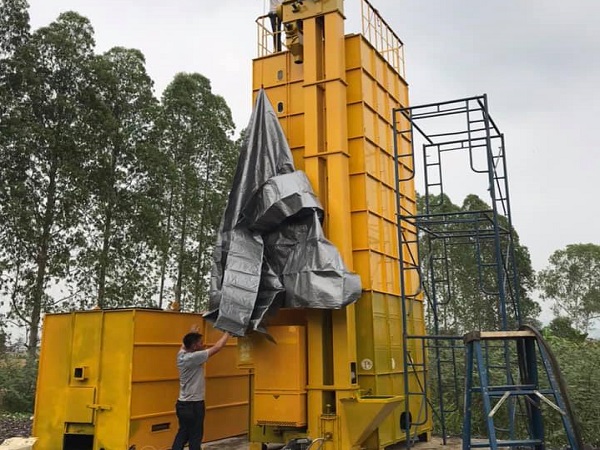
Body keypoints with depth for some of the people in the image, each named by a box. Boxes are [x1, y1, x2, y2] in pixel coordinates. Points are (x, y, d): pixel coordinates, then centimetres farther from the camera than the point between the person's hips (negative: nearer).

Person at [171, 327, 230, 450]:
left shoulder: (181, 355, 0)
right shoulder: (194, 357, -23)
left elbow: (184, 345, 26)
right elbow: (217, 347, -19)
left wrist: (192, 334, 39)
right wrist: (227, 332, -6)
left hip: (182, 403, 8)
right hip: (193, 405, -8)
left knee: (182, 434, 16)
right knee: (195, 437, 3)